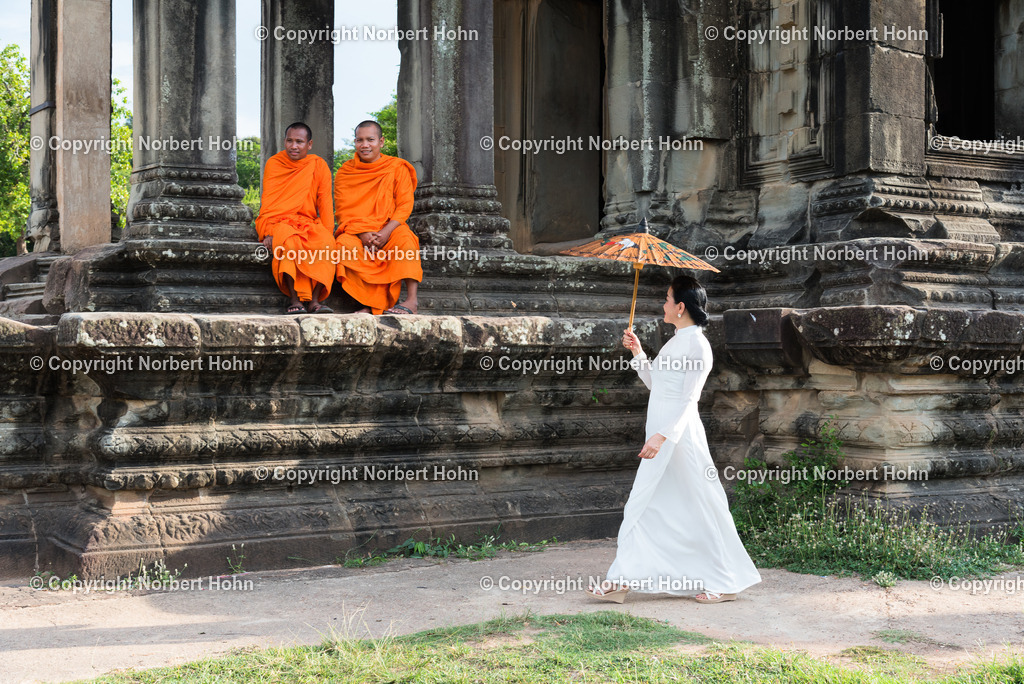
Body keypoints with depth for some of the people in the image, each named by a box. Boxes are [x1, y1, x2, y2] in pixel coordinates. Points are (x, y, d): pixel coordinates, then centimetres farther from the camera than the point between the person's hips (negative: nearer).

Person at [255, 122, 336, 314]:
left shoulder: (319, 166, 8)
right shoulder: (274, 163, 6)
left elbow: (325, 204, 5)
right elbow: (267, 202, 2)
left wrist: (327, 233, -10)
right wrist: (268, 232, -13)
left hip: (308, 222, 2)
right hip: (279, 222, -2)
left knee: (326, 242, -32)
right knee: (289, 241, -37)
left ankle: (315, 300, -30)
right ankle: (294, 299, -31)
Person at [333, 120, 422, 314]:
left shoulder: (397, 168, 4)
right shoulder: (345, 172, 8)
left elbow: (405, 206, -3)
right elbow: (343, 211, 3)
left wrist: (386, 232, -20)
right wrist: (363, 233, -16)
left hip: (390, 228, -1)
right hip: (355, 230, 1)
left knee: (404, 238, -34)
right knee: (345, 244, -32)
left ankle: (412, 300, -41)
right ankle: (370, 303, -36)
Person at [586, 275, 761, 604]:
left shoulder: (696, 344, -13)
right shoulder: (675, 342, 16)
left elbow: (686, 399, -20)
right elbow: (655, 383, 26)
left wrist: (662, 435, -28)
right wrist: (638, 353, 18)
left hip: (679, 435, -10)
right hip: (662, 435, 10)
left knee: (697, 508, -3)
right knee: (644, 504, 7)